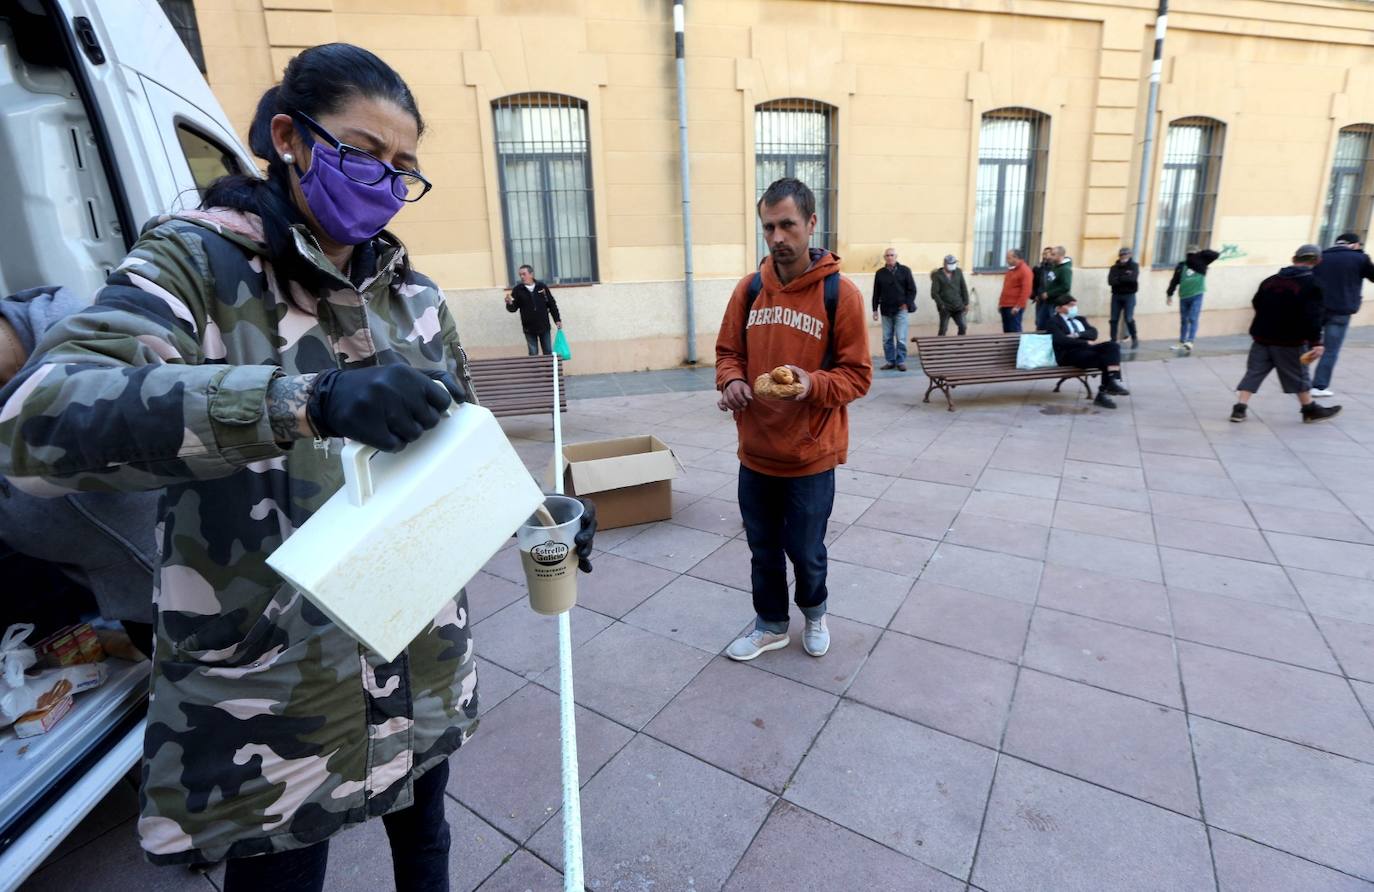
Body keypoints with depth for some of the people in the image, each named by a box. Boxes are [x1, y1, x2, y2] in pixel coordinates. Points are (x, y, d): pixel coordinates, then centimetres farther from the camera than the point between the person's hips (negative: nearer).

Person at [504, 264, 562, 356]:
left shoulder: (542, 287, -1)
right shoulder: (517, 290, -3)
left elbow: (552, 304, 4)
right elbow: (513, 308, -4)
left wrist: (557, 320, 2)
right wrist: (510, 304, -26)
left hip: (544, 327, 1)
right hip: (529, 329, -1)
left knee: (548, 353, 9)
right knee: (533, 354, 6)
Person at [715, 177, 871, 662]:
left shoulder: (840, 293, -10)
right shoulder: (749, 288, 1)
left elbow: (857, 375, -8)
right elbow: (728, 351, 9)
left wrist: (814, 384, -27)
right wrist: (731, 381, -13)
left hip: (811, 453, -3)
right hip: (755, 450, 4)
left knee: (805, 551, 12)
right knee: (763, 549, 17)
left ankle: (814, 612, 44)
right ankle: (771, 626, 40)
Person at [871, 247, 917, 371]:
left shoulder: (904, 271, 2)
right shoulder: (880, 273, 7)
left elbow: (912, 289, 2)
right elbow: (876, 293, 10)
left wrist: (907, 304, -8)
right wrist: (875, 309, 6)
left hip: (901, 309, -3)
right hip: (886, 310, 3)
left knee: (901, 338, -4)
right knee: (887, 339, 5)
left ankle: (901, 362, 4)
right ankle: (890, 361, 14)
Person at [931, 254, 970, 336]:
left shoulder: (958, 272, 8)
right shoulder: (938, 275, -3)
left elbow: (964, 288, 13)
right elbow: (934, 293, -7)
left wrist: (966, 303, 8)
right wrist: (941, 304, -15)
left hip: (958, 307, 4)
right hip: (945, 308, -4)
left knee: (963, 327, 1)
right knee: (943, 329, -4)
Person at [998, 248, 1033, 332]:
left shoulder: (1025, 270, -8)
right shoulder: (1010, 270, 18)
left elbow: (1026, 291, -16)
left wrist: (1018, 306, -20)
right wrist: (1001, 302, 17)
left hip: (1014, 308, -8)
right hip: (1005, 306, 8)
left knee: (1014, 331, -7)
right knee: (1006, 331, 9)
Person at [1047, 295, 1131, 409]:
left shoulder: (1080, 319, 27)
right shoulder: (1054, 321, 5)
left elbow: (1093, 333, 10)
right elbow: (1062, 340, -12)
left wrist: (1078, 335, -8)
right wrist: (1085, 342, -13)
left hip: (1086, 349, 7)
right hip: (1069, 354, -7)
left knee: (1113, 345, -23)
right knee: (1106, 357, -27)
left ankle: (1113, 382, -28)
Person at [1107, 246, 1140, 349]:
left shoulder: (1134, 266, 2)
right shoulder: (1114, 267, 7)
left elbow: (1133, 278, -16)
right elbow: (1111, 281, -9)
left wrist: (1119, 278, -10)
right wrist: (1125, 278, -16)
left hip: (1129, 296, -3)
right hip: (1116, 295, 3)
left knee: (1128, 318, -8)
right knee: (1114, 319, 0)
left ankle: (1135, 339, 10)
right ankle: (1113, 340, 6)